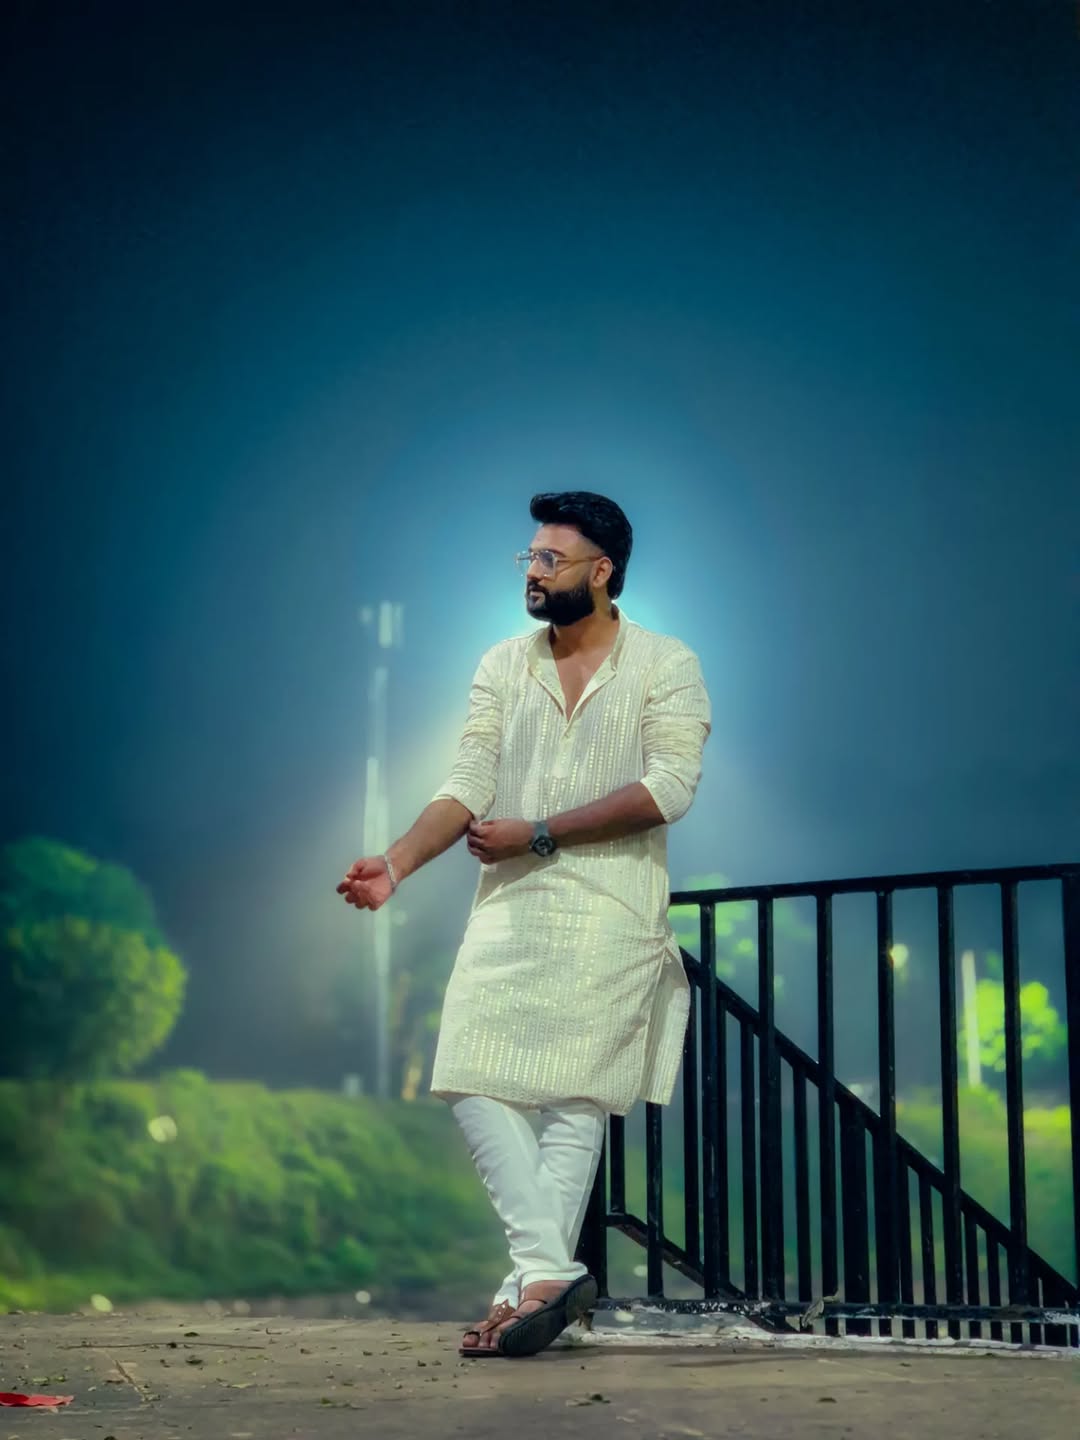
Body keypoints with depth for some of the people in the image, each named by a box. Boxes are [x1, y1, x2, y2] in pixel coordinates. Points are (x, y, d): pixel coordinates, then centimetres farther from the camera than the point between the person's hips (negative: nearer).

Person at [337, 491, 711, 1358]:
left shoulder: (665, 667, 0)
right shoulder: (503, 668, 12)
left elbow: (668, 788, -13)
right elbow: (469, 785, 3)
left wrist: (536, 833, -15)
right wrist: (398, 863, -16)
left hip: (609, 916, -4)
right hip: (508, 911, 5)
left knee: (572, 1098, -5)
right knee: (475, 1083, -4)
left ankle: (533, 1283, -6)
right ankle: (552, 1269, -1)